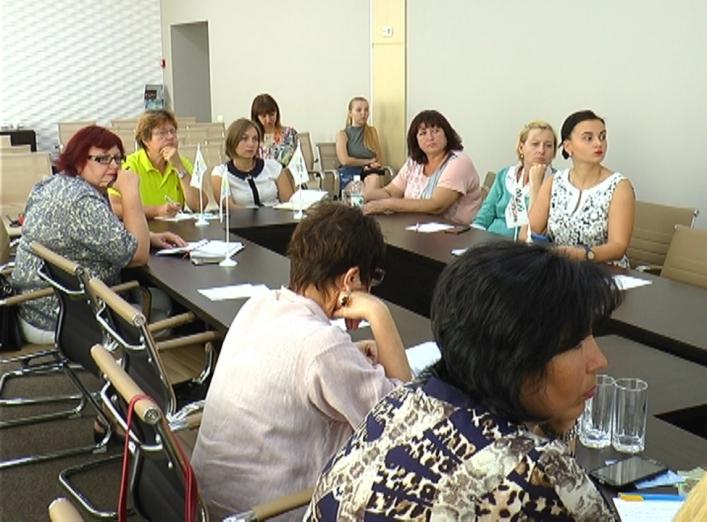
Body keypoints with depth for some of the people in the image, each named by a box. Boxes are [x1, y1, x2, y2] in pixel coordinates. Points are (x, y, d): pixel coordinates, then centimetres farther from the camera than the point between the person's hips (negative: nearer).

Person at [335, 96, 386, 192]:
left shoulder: (372, 131, 20)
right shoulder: (342, 134, 9)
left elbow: (379, 160, 14)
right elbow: (345, 160, -5)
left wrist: (369, 166, -9)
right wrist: (368, 161, 2)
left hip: (371, 173, 2)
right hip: (350, 176, -2)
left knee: (374, 178, -37)